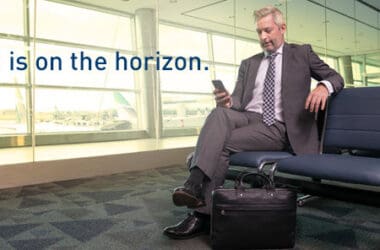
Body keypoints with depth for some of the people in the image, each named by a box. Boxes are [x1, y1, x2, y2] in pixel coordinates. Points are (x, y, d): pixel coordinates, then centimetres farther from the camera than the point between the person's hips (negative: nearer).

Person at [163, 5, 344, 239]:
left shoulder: (302, 53, 14)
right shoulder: (249, 64, 22)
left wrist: (324, 86, -14)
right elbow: (239, 102, 14)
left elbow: (335, 77, 11)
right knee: (219, 113, -31)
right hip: (247, 117, 4)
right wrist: (228, 101, -12)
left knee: (223, 143, -28)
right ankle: (195, 184, -41)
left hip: (276, 127, -3)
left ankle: (202, 214, -26)